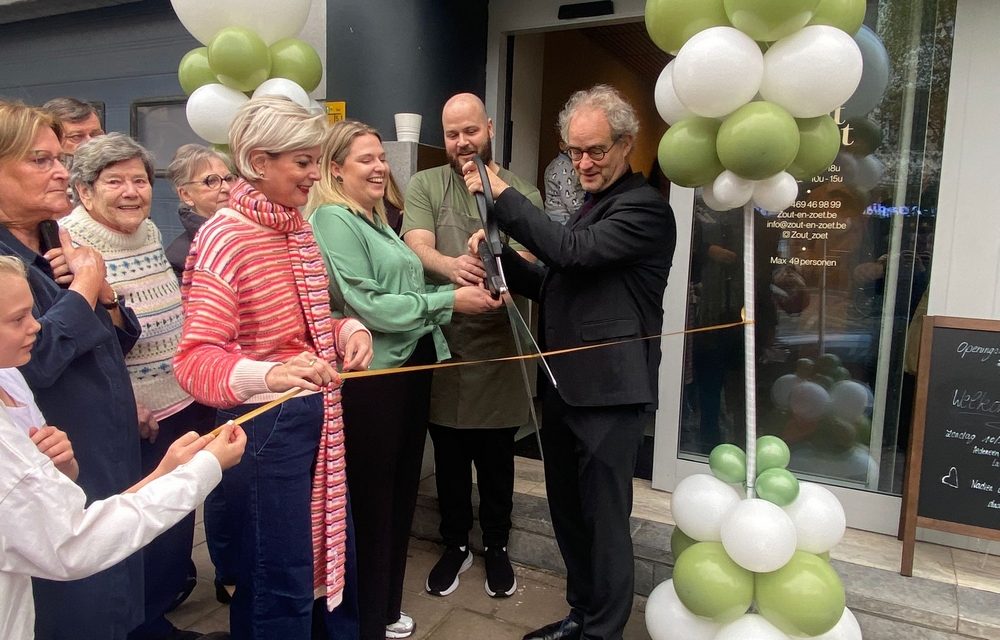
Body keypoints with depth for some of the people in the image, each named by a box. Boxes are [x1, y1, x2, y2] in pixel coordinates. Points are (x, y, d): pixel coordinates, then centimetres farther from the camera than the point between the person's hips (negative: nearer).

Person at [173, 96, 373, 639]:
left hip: (318, 417, 8)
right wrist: (270, 374, -43)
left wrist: (348, 331, -5)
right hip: (264, 425, -8)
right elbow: (195, 357, -24)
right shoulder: (223, 238, -18)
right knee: (282, 587, 8)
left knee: (335, 560, 23)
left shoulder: (297, 228, 6)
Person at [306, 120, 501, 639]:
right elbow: (366, 306, -20)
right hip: (370, 377, -9)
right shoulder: (332, 219, -12)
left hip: (409, 367, 9)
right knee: (371, 502, 5)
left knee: (401, 494, 19)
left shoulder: (378, 219, 15)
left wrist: (461, 290, 0)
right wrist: (449, 300, -17)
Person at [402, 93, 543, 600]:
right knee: (449, 457, 14)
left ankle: (496, 546, 34)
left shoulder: (522, 192, 3)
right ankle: (455, 545, 34)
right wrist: (451, 265, -35)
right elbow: (417, 246, -13)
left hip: (498, 346, 0)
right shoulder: (425, 186, 4)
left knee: (497, 459, 13)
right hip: (441, 342, 1)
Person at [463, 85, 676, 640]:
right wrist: (499, 253, -1)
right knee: (568, 511, 18)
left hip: (609, 390, -9)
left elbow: (572, 250, -24)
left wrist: (503, 196, -15)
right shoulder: (589, 208, 18)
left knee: (604, 517, 3)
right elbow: (552, 285, 17)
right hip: (564, 386, 9)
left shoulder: (645, 208, -11)